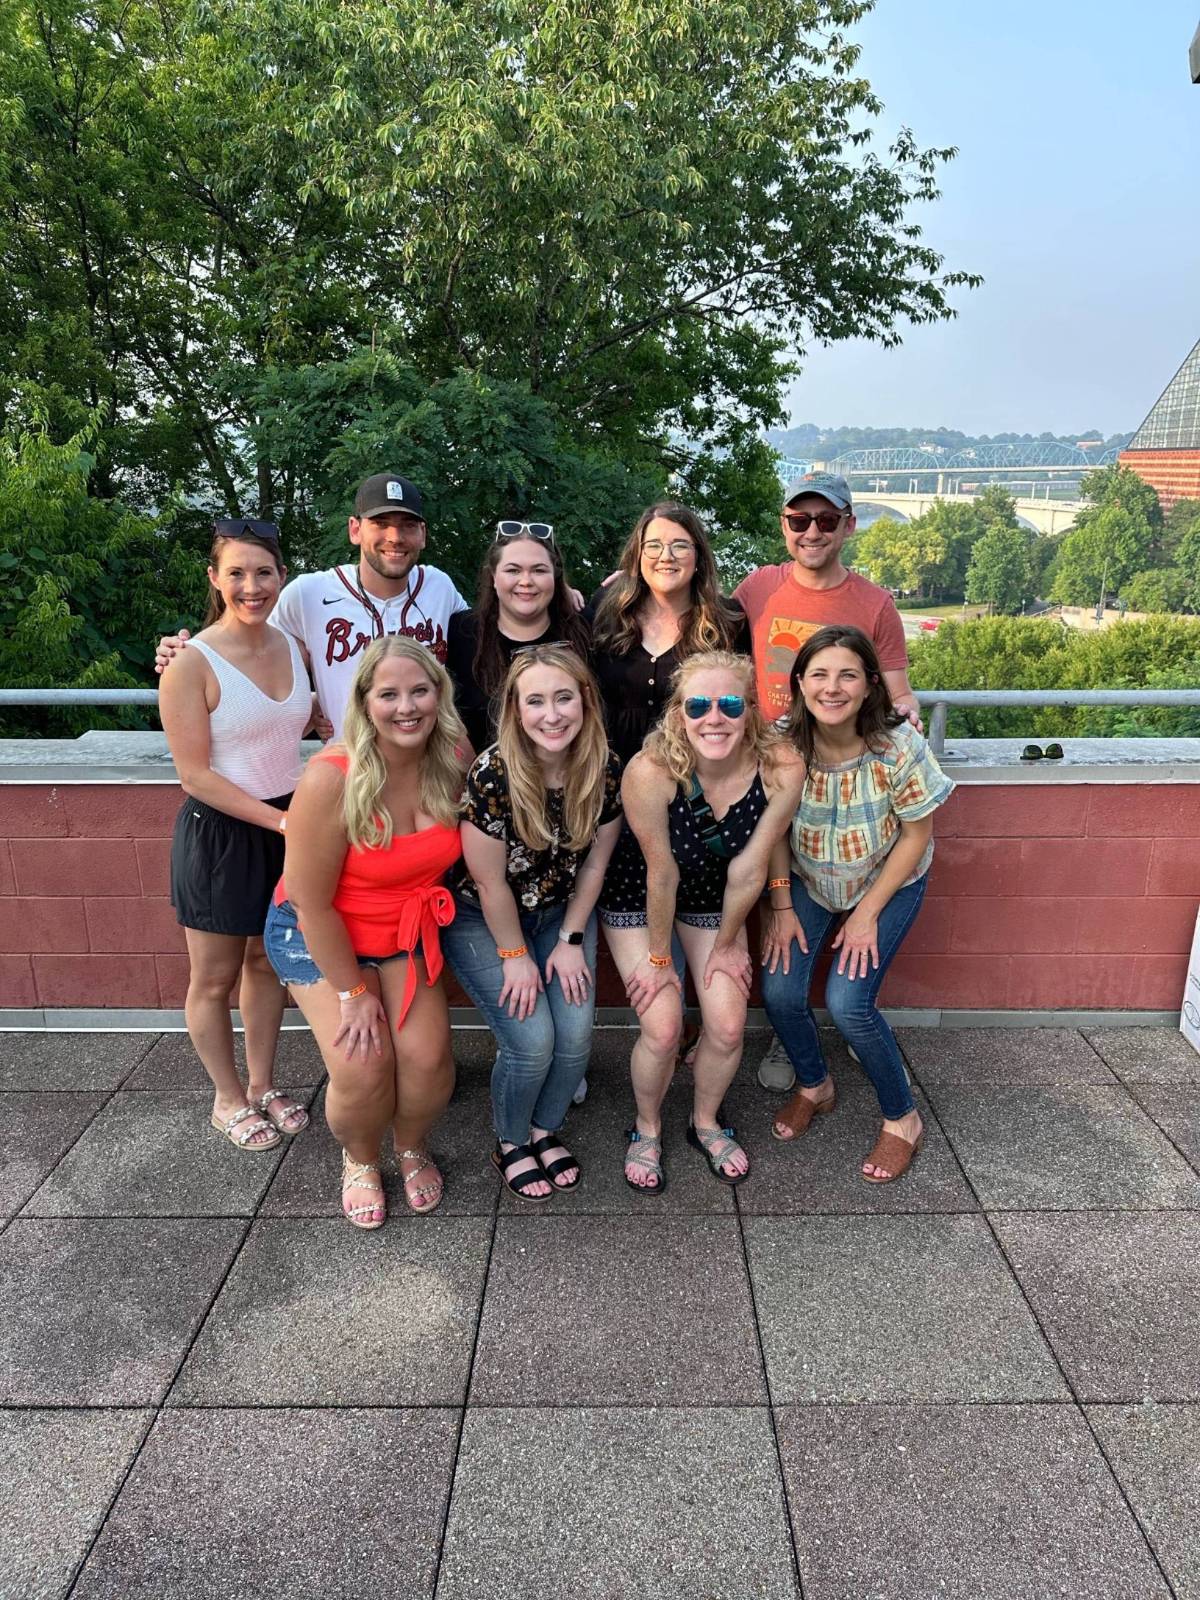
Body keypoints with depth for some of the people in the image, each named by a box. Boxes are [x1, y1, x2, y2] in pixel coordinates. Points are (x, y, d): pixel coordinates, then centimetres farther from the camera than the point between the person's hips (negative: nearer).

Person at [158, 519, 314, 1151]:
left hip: (287, 824, 6)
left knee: (268, 961, 19)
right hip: (219, 833, -5)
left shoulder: (293, 647, 0)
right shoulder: (192, 664, -18)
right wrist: (280, 819, -20)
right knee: (215, 977, 10)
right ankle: (229, 1100, 31)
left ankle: (262, 1085, 37)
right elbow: (196, 775, -17)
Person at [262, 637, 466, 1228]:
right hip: (318, 936, -3)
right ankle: (360, 1161, 19)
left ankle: (413, 1149, 23)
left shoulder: (451, 764, -14)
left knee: (426, 1057, -12)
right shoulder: (331, 779, -29)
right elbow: (311, 901, -21)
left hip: (406, 934, 4)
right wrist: (352, 992, -14)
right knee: (361, 1068, -16)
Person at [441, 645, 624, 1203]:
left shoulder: (605, 768, -15)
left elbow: (594, 862, -3)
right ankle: (511, 1144, 17)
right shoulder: (492, 775, -29)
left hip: (560, 912, 4)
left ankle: (546, 1130, 22)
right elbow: (489, 882, -19)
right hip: (482, 921, -4)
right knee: (532, 1039, -13)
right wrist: (516, 957, -10)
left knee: (576, 1032, -9)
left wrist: (570, 941, -2)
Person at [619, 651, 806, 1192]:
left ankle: (706, 1122, 30)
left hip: (713, 899, 3)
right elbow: (661, 874, -24)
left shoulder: (781, 769, -28)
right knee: (662, 1027, -10)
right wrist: (658, 957, -11)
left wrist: (727, 943, -4)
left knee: (728, 1026, -2)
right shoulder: (651, 772, -35)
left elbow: (747, 870, -17)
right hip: (637, 898, -2)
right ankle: (647, 1129, 21)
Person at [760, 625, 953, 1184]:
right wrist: (781, 906, -9)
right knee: (779, 990, -11)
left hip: (889, 884, -3)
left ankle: (902, 1119, 9)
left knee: (847, 1001, -18)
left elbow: (916, 835, -16)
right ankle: (815, 1086, 22)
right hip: (809, 880, 3)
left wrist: (867, 914, -14)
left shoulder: (898, 747, -28)